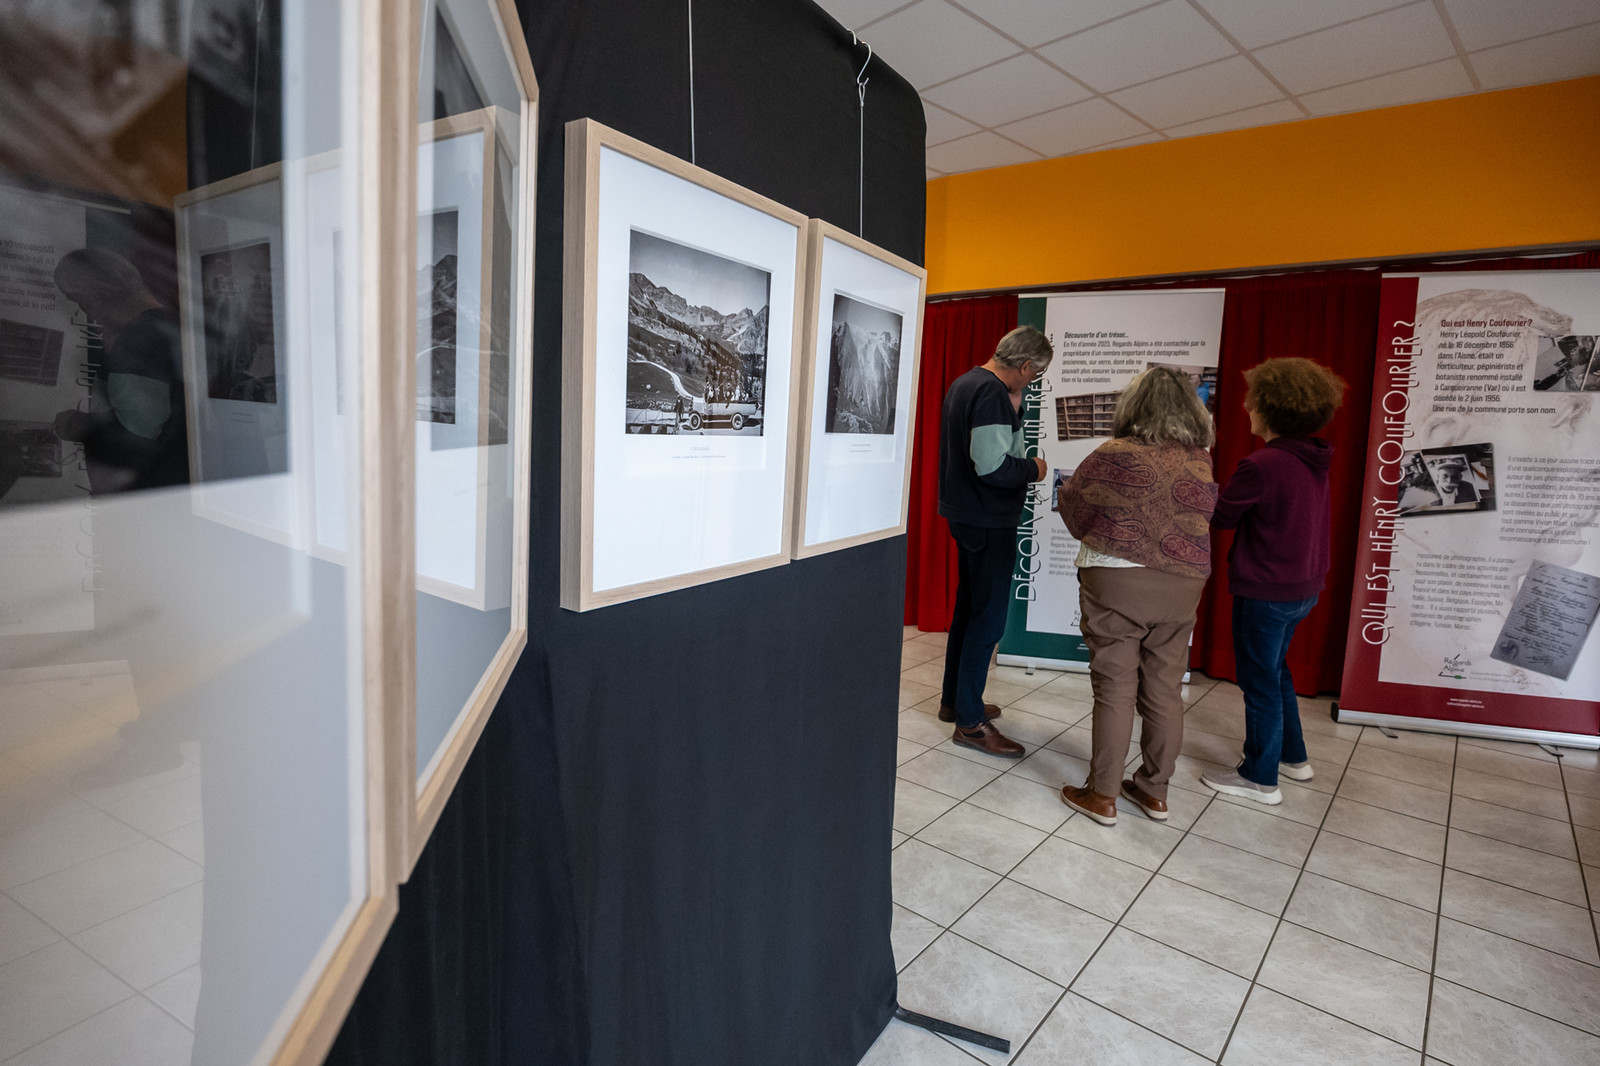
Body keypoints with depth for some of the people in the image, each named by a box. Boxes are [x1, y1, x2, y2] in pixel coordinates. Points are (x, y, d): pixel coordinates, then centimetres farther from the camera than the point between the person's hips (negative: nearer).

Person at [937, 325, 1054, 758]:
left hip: (965, 514, 10)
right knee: (988, 617, -4)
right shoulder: (992, 393, -20)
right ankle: (970, 722, 3)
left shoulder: (965, 382, 12)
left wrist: (1013, 408, 9)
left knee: (968, 606, 19)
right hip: (989, 522, -10)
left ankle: (954, 700, 31)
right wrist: (1034, 470, -12)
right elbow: (993, 466, -28)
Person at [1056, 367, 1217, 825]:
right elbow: (1204, 516, 14)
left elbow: (1071, 504, -1)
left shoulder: (1116, 455, -12)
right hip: (1182, 586, 4)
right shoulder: (1202, 461, 2)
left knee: (1115, 690, 3)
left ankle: (1102, 795, 13)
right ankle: (1155, 790, 26)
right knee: (1164, 692, 12)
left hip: (1117, 582, -4)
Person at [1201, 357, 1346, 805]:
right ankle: (1293, 756, 39)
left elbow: (1220, 516, -11)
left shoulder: (1260, 465, -23)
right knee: (1275, 669, 25)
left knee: (1260, 681, 5)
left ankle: (1260, 778, 18)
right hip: (1304, 587, 9)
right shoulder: (1313, 462, 5)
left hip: (1266, 591, -9)